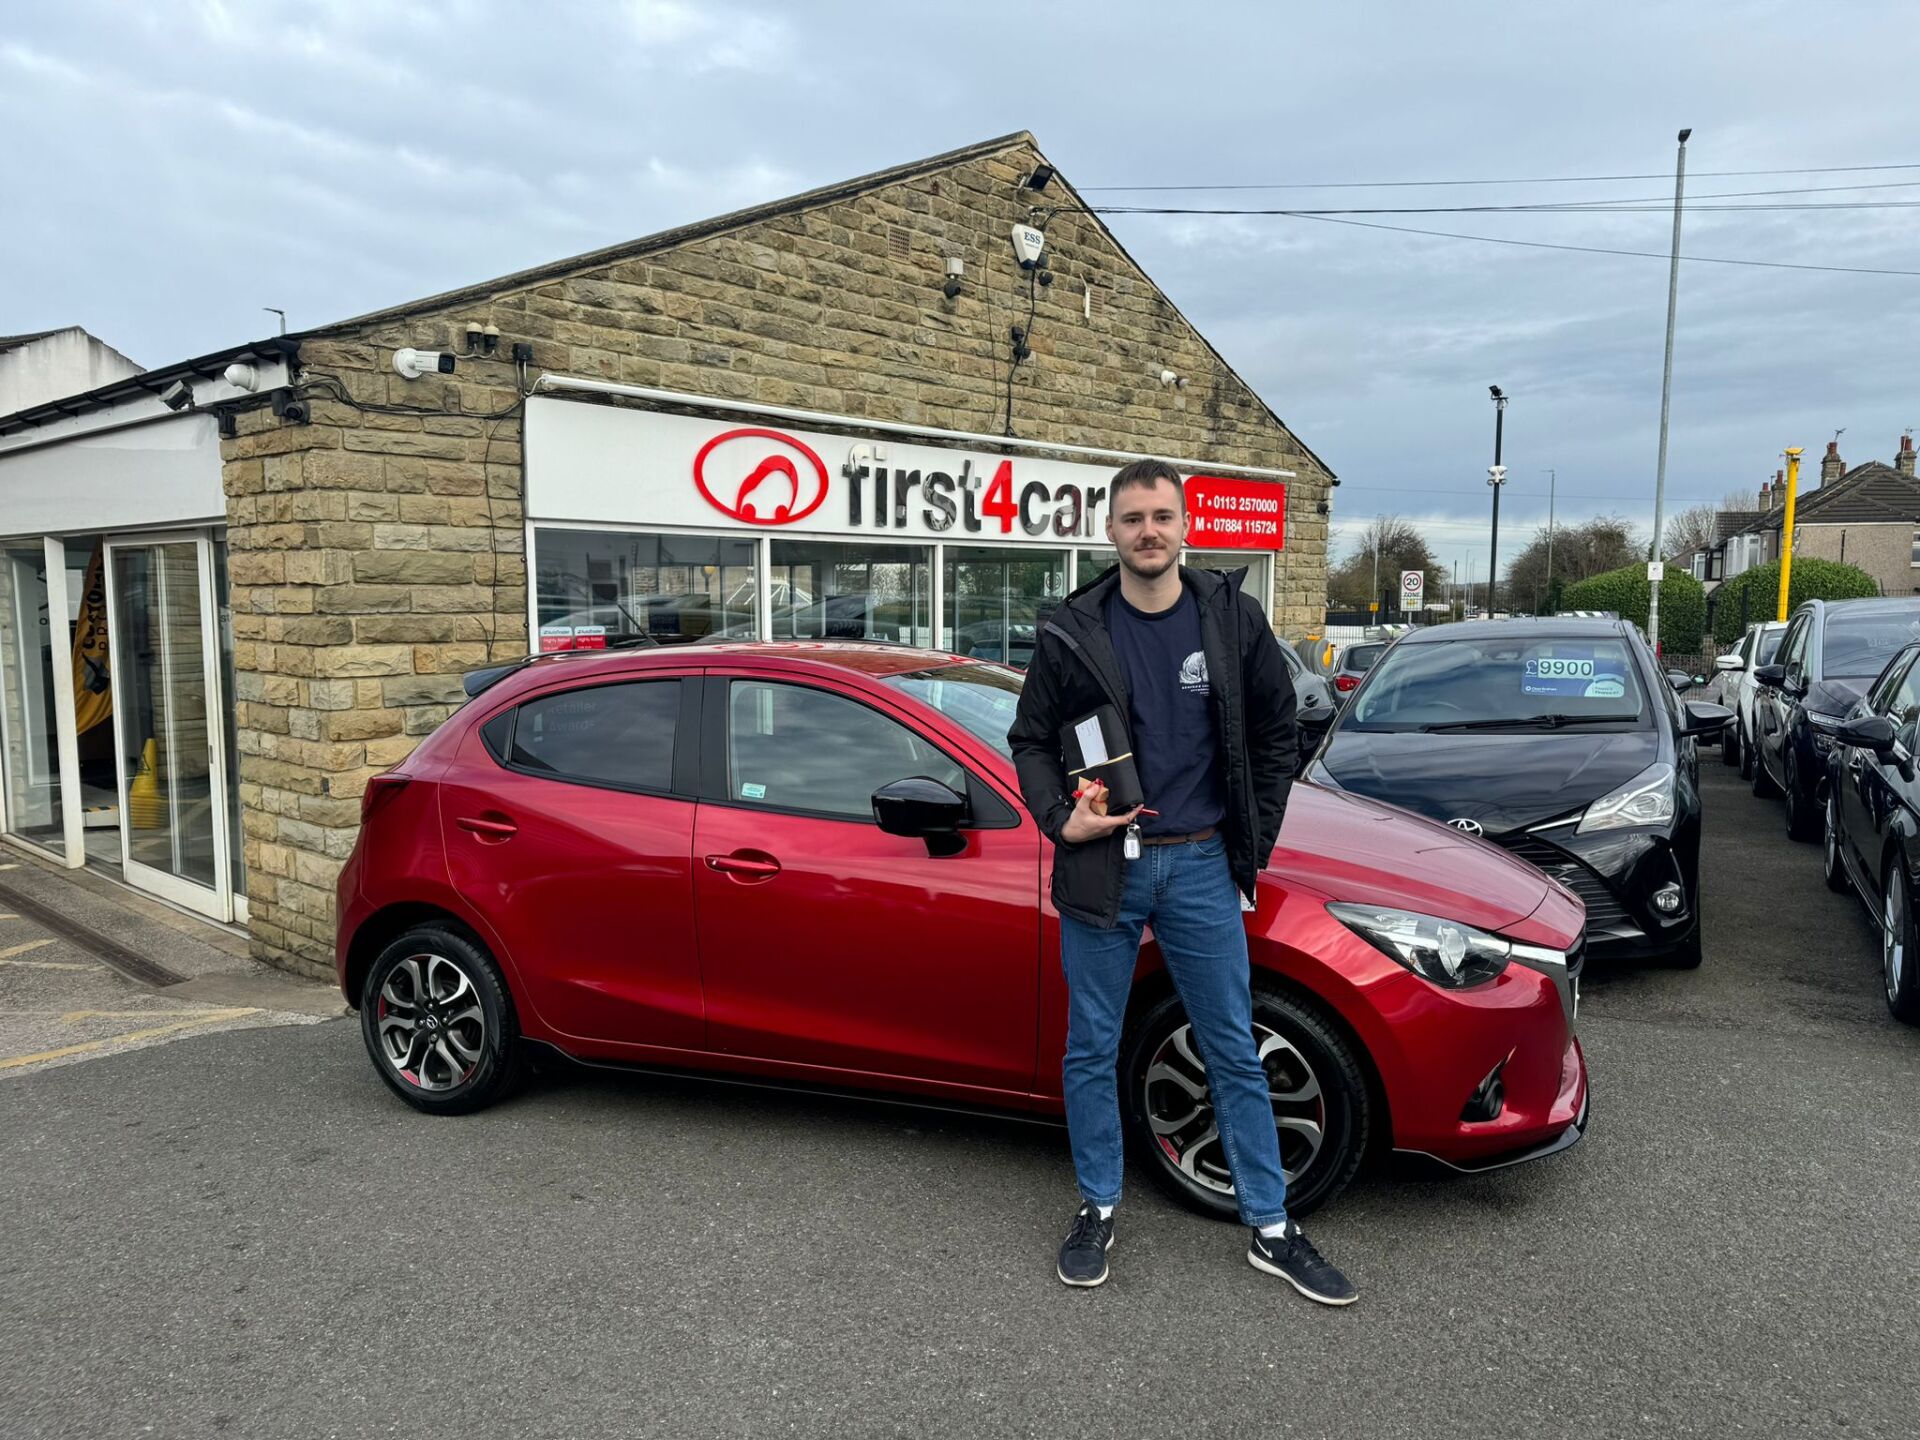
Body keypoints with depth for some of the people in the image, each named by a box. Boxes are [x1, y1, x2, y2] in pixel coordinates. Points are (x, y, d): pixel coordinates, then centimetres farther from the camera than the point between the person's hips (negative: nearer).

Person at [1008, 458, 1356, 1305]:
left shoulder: (1233, 619, 0)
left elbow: (1275, 735, 9)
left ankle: (1271, 1230, 22)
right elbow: (1031, 739, 5)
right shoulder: (1072, 631, -3)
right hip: (1101, 868, 0)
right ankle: (1098, 1210, 29)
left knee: (1235, 1053, 9)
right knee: (1091, 1050, 10)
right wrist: (1059, 819, -11)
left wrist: (1253, 843, 6)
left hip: (1201, 868, 1)